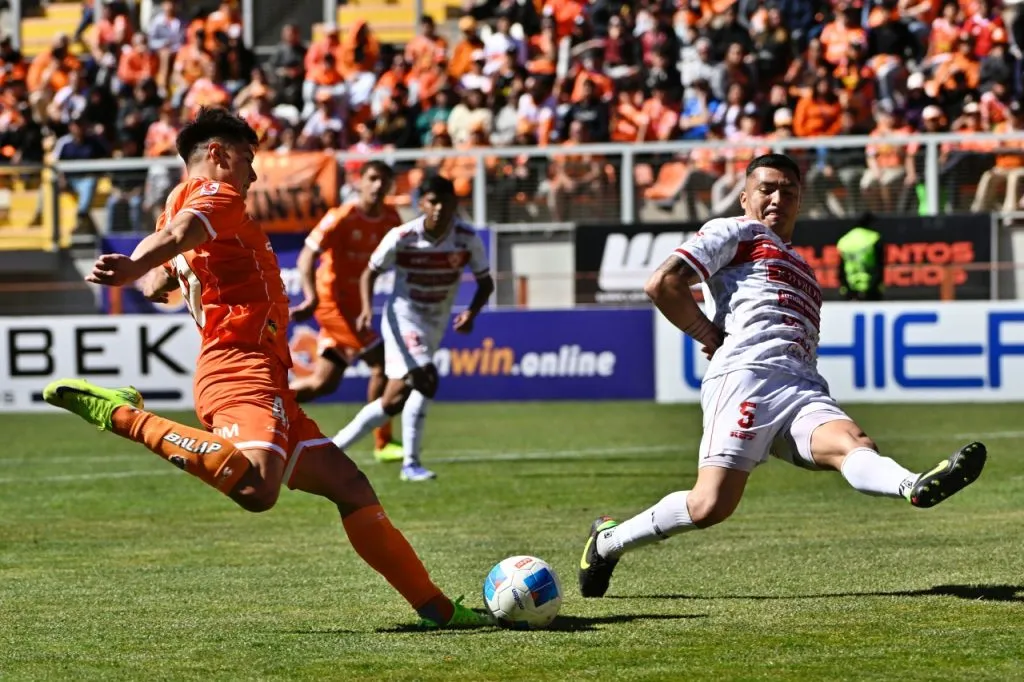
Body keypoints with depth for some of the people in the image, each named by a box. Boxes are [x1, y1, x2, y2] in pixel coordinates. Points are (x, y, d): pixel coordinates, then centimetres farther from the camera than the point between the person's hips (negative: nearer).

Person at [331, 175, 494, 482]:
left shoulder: (468, 239, -11)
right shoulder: (401, 238, -17)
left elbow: (485, 283, 0)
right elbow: (370, 273, -4)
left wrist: (471, 312, -19)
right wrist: (367, 309, -21)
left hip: (436, 324, 4)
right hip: (403, 318, -4)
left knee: (393, 400, 4)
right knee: (424, 379, -25)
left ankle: (333, 449, 17)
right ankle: (411, 463, -17)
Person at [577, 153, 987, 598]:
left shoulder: (801, 270, 38)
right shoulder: (735, 233, 15)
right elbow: (661, 285, 2)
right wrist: (710, 336, 4)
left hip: (804, 390, 6)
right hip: (747, 375, -6)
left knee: (853, 444, -28)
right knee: (711, 506, -19)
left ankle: (916, 488, -59)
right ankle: (608, 539, 1)